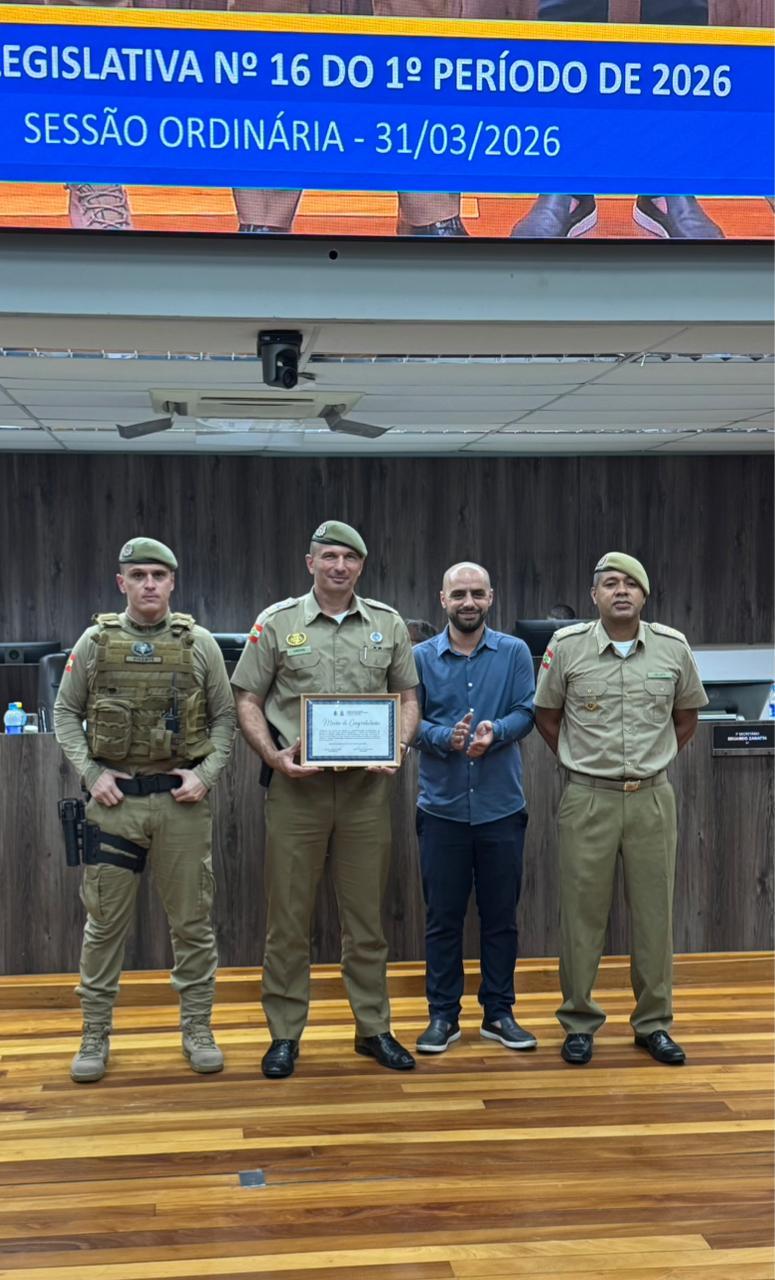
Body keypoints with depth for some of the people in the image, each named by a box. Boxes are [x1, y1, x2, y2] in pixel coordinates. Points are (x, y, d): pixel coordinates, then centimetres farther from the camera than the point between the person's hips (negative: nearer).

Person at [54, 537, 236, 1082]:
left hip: (182, 799, 0)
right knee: (105, 921, 6)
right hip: (115, 798, 0)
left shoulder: (199, 643, 2)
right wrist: (91, 772, -5)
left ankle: (198, 1028, 20)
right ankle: (96, 1034, 18)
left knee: (193, 920, 7)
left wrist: (207, 773, -7)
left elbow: (225, 717, 6)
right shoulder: (95, 642, 3)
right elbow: (66, 713, 7)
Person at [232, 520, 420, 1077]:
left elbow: (408, 697, 13)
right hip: (297, 783, -1)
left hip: (366, 786, 2)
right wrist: (273, 755, -11)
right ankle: (285, 1034, 15)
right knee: (288, 916, 4)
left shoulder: (388, 624, 8)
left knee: (366, 914, 10)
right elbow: (248, 701, 3)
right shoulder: (276, 622, 2)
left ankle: (374, 1027, 22)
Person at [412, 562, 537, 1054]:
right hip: (442, 806, 0)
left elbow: (527, 712, -5)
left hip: (502, 806, 0)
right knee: (443, 917, 7)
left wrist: (495, 731, -24)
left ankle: (499, 1013, 21)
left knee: (501, 916, 9)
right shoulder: (422, 657, 2)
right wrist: (445, 738, -22)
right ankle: (443, 1015, 18)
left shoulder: (514, 652, 2)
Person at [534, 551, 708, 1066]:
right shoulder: (566, 646, -4)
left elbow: (687, 716, 14)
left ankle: (654, 1023, 20)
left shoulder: (673, 647, 1)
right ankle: (580, 1023, 16)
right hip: (589, 799, -2)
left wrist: (652, 763, 11)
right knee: (583, 912, 3)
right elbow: (547, 715, 7)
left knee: (655, 912, 7)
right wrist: (581, 762, 6)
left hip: (653, 798, 2)